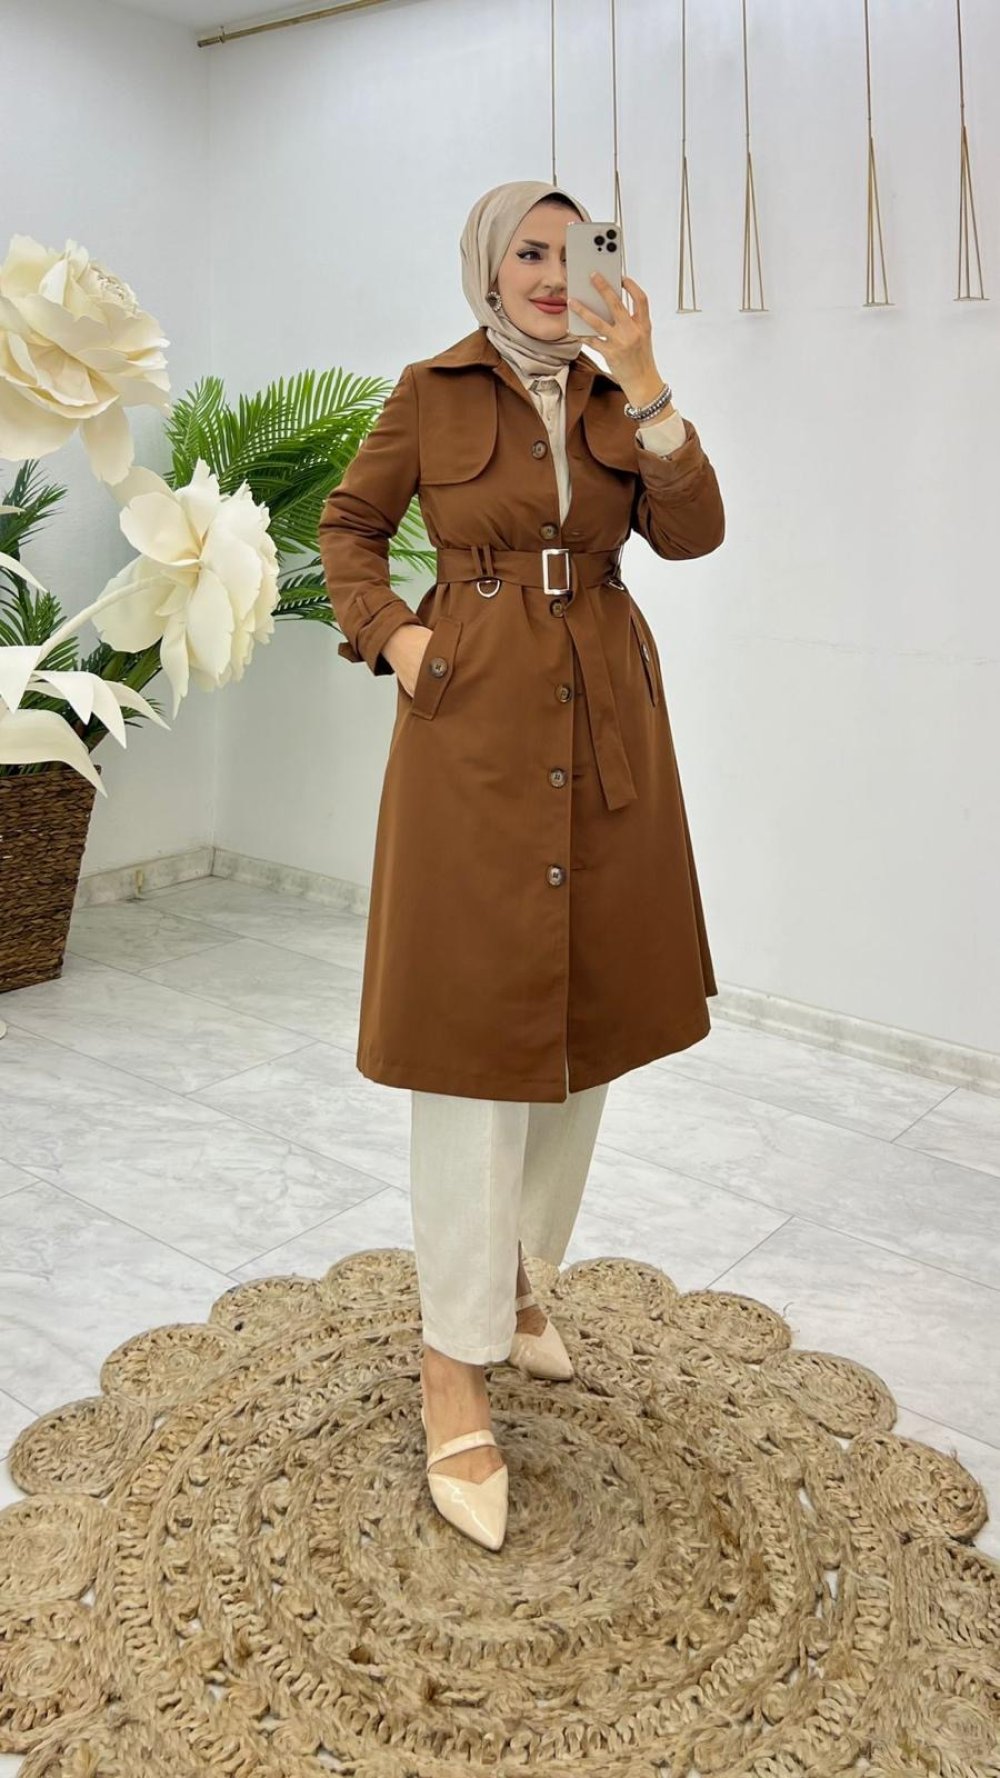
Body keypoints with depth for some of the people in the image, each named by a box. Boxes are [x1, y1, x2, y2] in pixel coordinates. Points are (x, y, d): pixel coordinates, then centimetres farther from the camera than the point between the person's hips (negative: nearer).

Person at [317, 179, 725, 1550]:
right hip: (475, 728, -4)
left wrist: (643, 381, -11)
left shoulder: (617, 395, 12)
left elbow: (693, 532, -2)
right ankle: (455, 1364, 5)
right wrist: (390, 635, -3)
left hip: (606, 732, 5)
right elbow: (348, 527, 13)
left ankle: (514, 1280, 32)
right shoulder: (432, 394, 4)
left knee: (586, 1023, 11)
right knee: (478, 1030, -6)